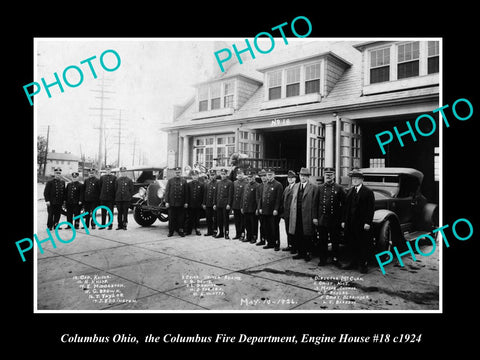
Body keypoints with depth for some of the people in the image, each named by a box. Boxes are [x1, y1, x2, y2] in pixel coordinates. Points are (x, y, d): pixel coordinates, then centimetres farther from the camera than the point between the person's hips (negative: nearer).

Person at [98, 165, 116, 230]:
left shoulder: (114, 177, 1)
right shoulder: (102, 177, 10)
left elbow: (116, 187, 0)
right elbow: (100, 187, 10)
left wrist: (115, 197, -5)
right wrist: (100, 195, 4)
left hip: (111, 198, -3)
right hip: (103, 198, 3)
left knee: (110, 212, 3)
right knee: (103, 212, 8)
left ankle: (110, 225, 9)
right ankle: (103, 225, 16)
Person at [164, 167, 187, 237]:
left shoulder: (184, 181, 6)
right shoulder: (170, 180, 4)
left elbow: (186, 192, 4)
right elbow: (167, 191, 2)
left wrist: (186, 202, -1)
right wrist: (166, 202, -4)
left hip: (181, 204, 0)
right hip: (171, 203, 0)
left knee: (181, 218, 4)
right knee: (171, 218, 6)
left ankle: (180, 231, 16)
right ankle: (171, 231, 15)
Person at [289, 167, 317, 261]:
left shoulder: (313, 187, -3)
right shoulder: (296, 186, 14)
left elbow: (314, 203, -8)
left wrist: (314, 217, -13)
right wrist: (292, 213, 9)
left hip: (307, 216, -5)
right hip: (296, 216, 5)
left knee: (307, 236, 3)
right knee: (298, 236, 9)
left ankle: (308, 253, 15)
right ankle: (300, 253, 21)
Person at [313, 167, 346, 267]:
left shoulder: (339, 188, 0)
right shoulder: (320, 188, 6)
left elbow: (343, 204, 0)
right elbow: (316, 203, 7)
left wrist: (342, 219, -5)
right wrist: (315, 217, 2)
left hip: (335, 220, -2)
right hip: (322, 220, 2)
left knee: (335, 241, 7)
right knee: (322, 241, 9)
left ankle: (335, 259, 20)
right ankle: (323, 259, 20)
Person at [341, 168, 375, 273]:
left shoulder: (368, 192, -4)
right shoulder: (349, 191, 13)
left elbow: (371, 208, -9)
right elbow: (346, 207, 13)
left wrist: (367, 222, -15)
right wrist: (343, 220, 8)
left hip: (362, 224, -5)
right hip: (350, 223, 5)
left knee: (364, 245, 3)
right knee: (352, 244, 11)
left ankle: (364, 265, 14)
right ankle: (354, 263, 24)